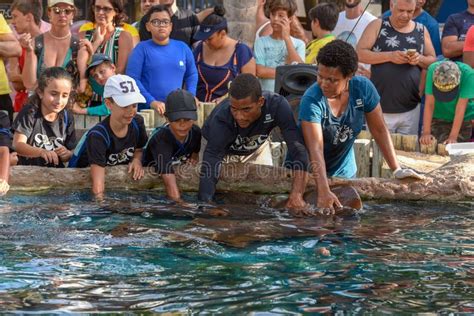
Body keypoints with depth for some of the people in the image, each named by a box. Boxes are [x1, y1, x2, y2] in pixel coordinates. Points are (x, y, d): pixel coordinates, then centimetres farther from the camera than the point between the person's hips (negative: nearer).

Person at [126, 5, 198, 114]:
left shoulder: (183, 48, 9)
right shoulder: (142, 48, 0)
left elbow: (191, 75, 18)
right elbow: (132, 78, -7)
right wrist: (151, 101, -17)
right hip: (147, 109, -3)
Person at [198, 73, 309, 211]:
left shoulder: (277, 105, -39)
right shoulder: (221, 119, -43)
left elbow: (298, 148, -42)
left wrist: (297, 194, -55)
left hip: (257, 148, 2)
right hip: (225, 151, -2)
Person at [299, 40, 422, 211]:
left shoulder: (363, 88, -16)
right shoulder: (312, 100, -28)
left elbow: (379, 130, -6)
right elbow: (316, 148, -36)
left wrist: (397, 169, -13)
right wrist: (323, 191, -47)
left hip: (345, 171, 4)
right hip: (307, 172, -3)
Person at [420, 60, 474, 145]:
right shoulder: (432, 70, -25)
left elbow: (461, 107, -28)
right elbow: (429, 104, -23)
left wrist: (453, 137, -32)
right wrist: (426, 132, -29)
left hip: (464, 120, -1)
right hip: (438, 118, 1)